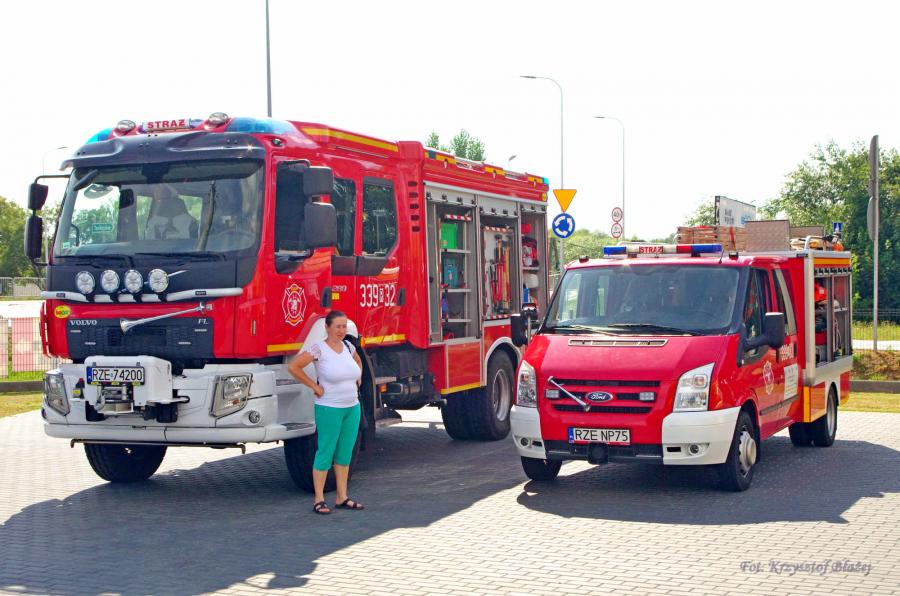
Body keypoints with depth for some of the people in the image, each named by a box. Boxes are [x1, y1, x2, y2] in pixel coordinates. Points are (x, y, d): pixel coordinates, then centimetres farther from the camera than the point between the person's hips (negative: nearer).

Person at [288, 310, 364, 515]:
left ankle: (342, 498, 17)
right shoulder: (318, 348, -12)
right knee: (325, 453, -2)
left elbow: (358, 362, 29)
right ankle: (319, 500, 4)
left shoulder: (348, 346, 8)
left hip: (352, 407, 7)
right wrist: (314, 387, -12)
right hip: (329, 409, -7)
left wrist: (357, 381, 14)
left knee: (345, 454, 10)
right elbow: (293, 367, -16)